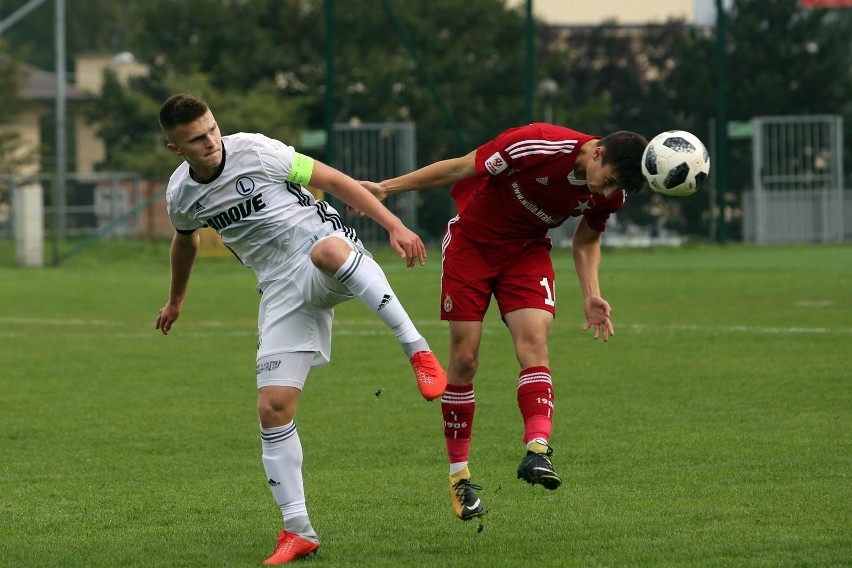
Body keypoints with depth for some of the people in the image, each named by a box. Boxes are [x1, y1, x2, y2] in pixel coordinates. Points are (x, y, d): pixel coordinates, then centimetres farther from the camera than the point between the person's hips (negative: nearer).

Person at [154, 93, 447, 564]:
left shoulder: (255, 151, -10)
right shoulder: (181, 196, 5)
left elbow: (333, 180, -6)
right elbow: (186, 241, 29)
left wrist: (394, 225, -14)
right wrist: (176, 300, 44)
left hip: (326, 259, -4)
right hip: (282, 292, 4)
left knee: (327, 251, -43)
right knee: (273, 407, -8)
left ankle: (417, 349, -36)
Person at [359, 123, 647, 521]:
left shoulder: (611, 193, -12)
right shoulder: (538, 146, -30)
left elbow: (587, 240, 9)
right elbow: (460, 169, -19)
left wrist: (591, 295, -6)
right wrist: (387, 188, -13)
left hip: (528, 251, 3)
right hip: (471, 241, -3)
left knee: (534, 340, -21)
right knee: (464, 357, -5)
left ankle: (537, 448, -35)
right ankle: (458, 474, 6)